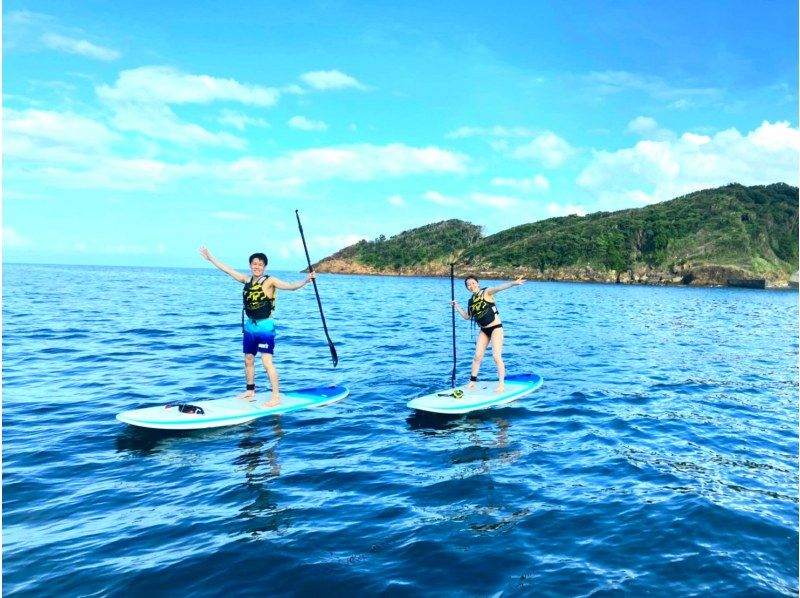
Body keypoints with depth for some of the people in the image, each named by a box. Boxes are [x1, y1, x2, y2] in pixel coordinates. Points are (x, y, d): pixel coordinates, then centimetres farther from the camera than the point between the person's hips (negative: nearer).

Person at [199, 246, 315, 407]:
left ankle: (276, 396, -7)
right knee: (248, 360, 17)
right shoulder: (246, 279, 5)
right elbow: (227, 270, 16)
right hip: (249, 326, 7)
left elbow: (291, 286, -24)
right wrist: (210, 258, 21)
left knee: (267, 362, -12)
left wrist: (306, 280, -41)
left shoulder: (270, 281, -12)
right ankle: (250, 390, 34)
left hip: (265, 326, -7)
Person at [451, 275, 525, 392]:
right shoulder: (471, 301, 8)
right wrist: (457, 306, 11)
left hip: (496, 328, -6)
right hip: (483, 331, 6)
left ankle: (502, 384, -3)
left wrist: (513, 283, -44)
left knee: (496, 356, -9)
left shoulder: (486, 292, -9)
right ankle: (472, 381, 16)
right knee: (477, 356, 4)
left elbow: (499, 288, -28)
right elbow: (467, 317, 20)